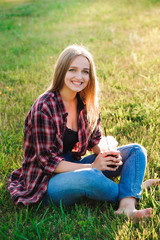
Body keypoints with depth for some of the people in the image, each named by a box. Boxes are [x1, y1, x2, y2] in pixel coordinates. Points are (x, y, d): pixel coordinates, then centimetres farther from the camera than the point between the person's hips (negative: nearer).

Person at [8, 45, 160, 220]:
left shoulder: (86, 103, 2)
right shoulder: (44, 107, -19)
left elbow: (95, 140, 12)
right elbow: (47, 161, -18)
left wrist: (105, 152, -11)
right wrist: (91, 167, -20)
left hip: (75, 166, 8)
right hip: (48, 181, -7)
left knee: (136, 151, -3)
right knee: (90, 177, -39)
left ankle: (127, 207, -28)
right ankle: (133, 189, -7)